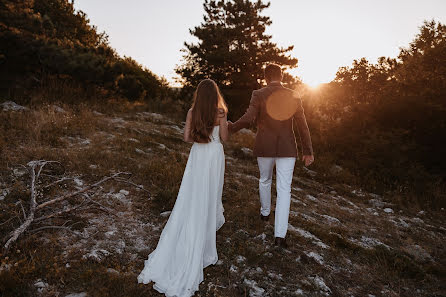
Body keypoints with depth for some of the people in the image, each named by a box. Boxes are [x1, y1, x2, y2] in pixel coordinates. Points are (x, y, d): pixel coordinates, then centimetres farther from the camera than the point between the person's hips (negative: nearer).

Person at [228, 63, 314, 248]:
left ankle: (265, 212, 46)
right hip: (287, 148, 0)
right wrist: (308, 151, 8)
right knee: (284, 189, 1)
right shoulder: (293, 96, 0)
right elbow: (302, 126, 0)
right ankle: (280, 235, -4)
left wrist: (231, 127, 2)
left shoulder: (259, 95, -7)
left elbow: (248, 119, -18)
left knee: (264, 180, 25)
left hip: (264, 148, 0)